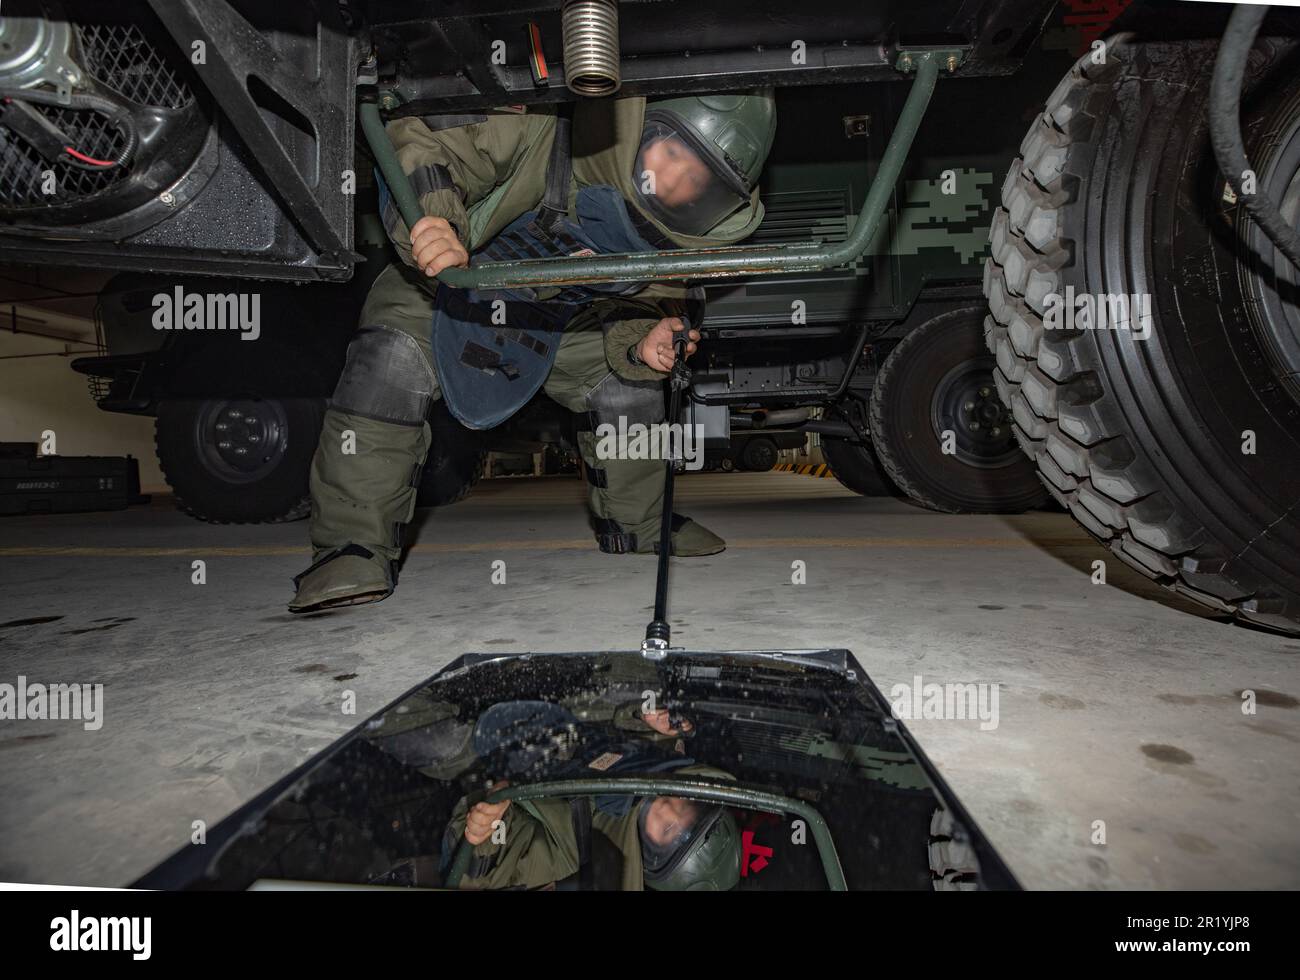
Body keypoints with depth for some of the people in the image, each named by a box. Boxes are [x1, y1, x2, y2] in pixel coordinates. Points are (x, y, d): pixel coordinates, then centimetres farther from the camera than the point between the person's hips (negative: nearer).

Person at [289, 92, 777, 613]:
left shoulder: (678, 237, -18)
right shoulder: (542, 125, -36)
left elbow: (645, 308, -3)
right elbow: (416, 140, -36)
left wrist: (641, 344, -28)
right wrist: (431, 216, -57)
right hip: (441, 282, -4)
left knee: (626, 383, -2)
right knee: (394, 360, -29)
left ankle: (637, 526, 21)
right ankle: (353, 546, -20)